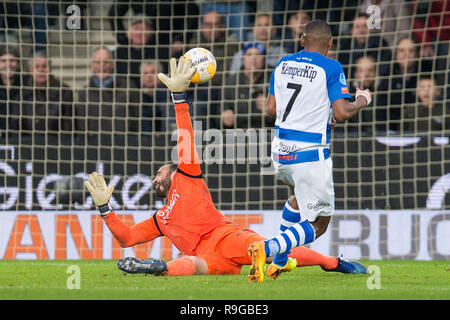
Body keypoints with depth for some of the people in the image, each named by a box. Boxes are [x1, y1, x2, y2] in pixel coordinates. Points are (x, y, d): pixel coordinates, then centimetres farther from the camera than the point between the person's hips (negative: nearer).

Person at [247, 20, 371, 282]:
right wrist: (362, 102, 5)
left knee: (301, 196, 36)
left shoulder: (283, 64, 8)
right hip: (310, 154, -6)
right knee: (318, 224, 4)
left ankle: (279, 261, 29)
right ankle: (268, 248, -20)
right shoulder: (331, 68, -8)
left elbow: (272, 108, 11)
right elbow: (341, 113, -14)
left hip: (281, 152, 6)